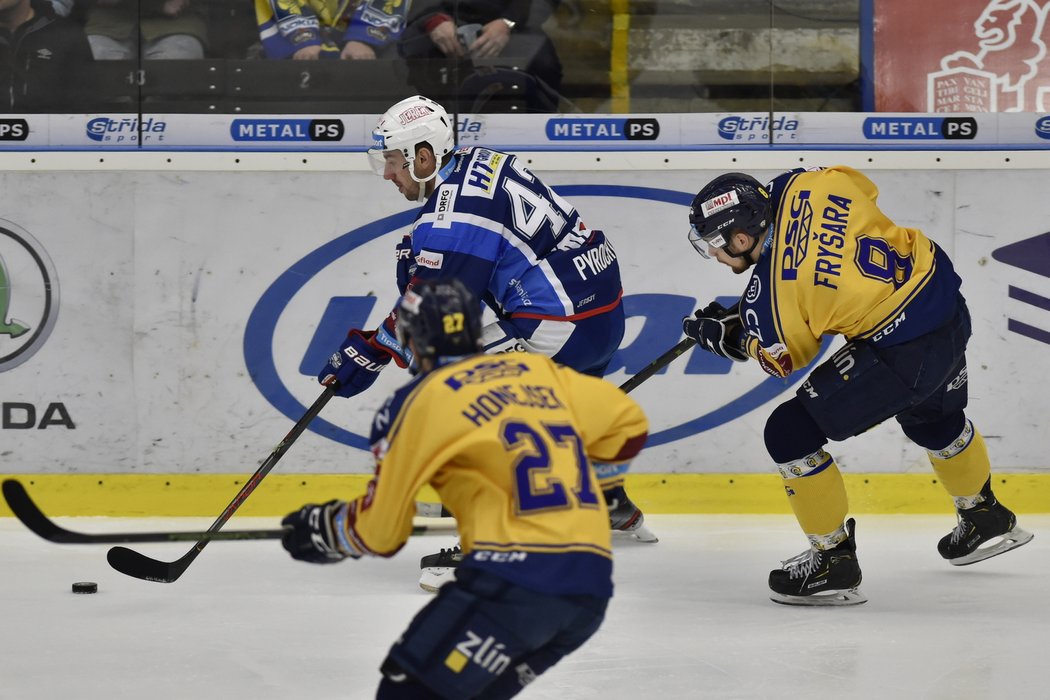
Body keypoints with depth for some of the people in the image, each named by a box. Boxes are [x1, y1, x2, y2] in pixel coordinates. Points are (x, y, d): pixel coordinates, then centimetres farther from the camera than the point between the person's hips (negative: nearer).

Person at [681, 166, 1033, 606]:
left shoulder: (768, 298, -21)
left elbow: (785, 357, -1)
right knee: (932, 418, 37)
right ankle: (985, 520, 61)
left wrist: (722, 337, 15)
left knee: (790, 433, -1)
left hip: (904, 352, -9)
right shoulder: (801, 185, -8)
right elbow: (864, 189, 15)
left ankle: (834, 562, 10)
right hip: (950, 307, 9)